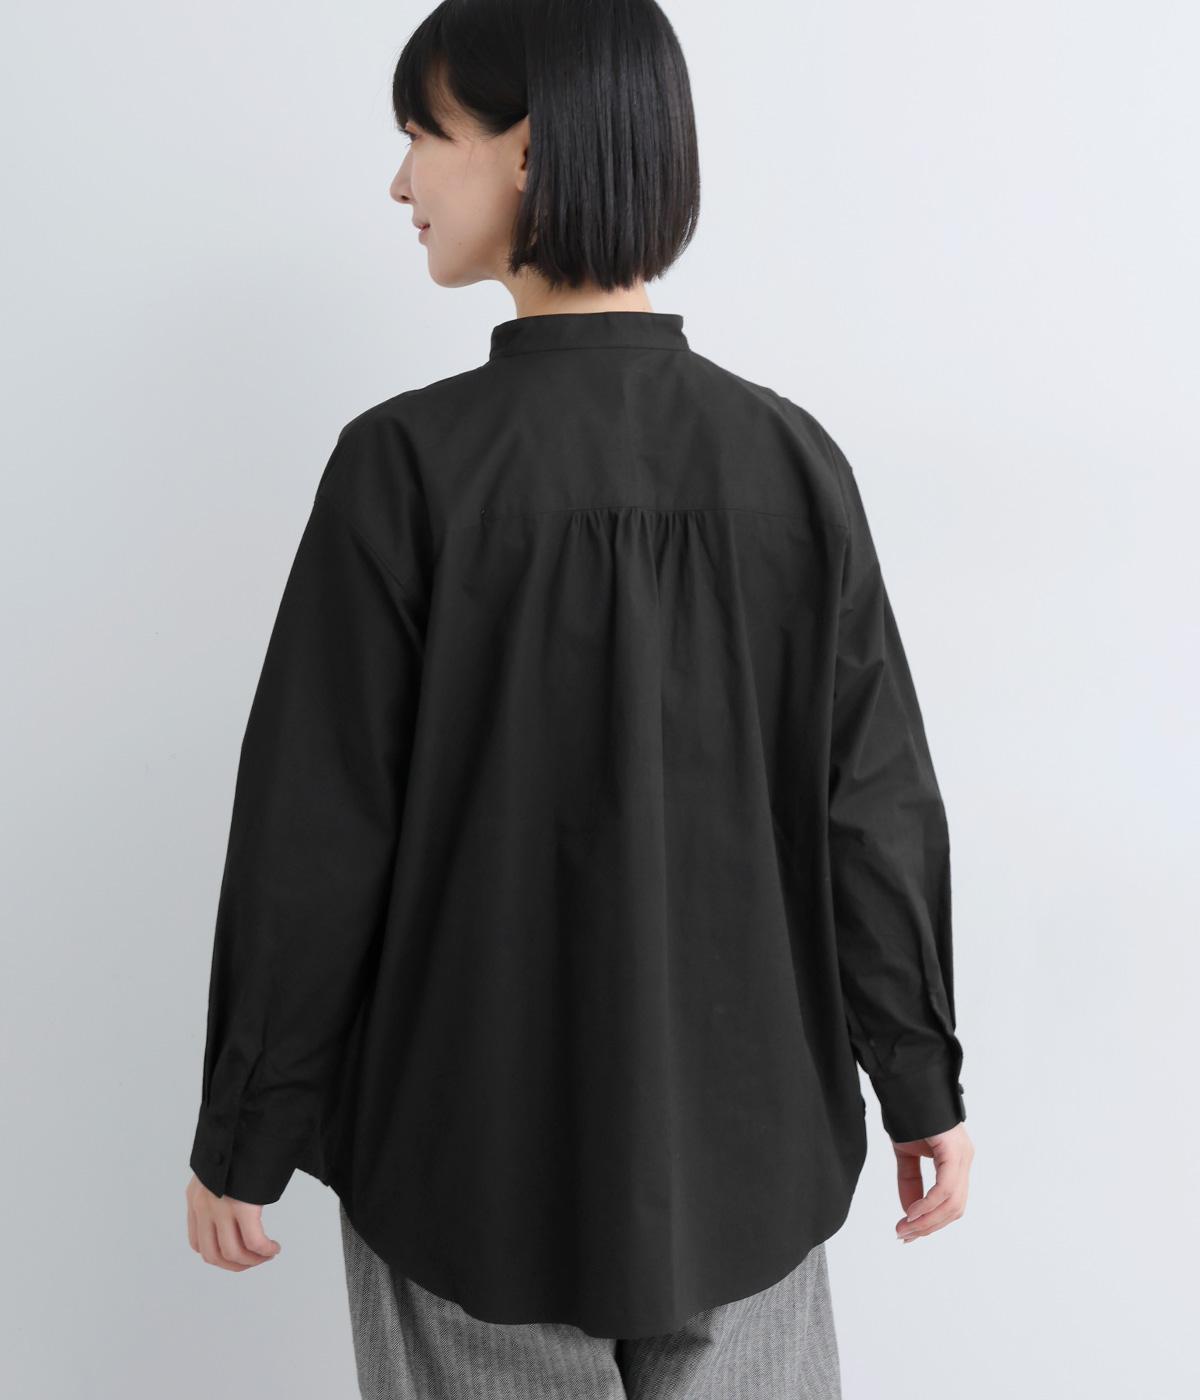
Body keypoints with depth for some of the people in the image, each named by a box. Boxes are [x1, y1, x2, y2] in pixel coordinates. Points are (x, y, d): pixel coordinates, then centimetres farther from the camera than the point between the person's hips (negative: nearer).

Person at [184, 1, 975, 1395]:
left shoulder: (410, 465, -16)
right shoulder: (791, 461, -7)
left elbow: (315, 837, -13)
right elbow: (875, 805, -3)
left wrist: (244, 1133, 0)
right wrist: (922, 1082, 9)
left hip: (478, 1159, -2)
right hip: (745, 1144, 3)